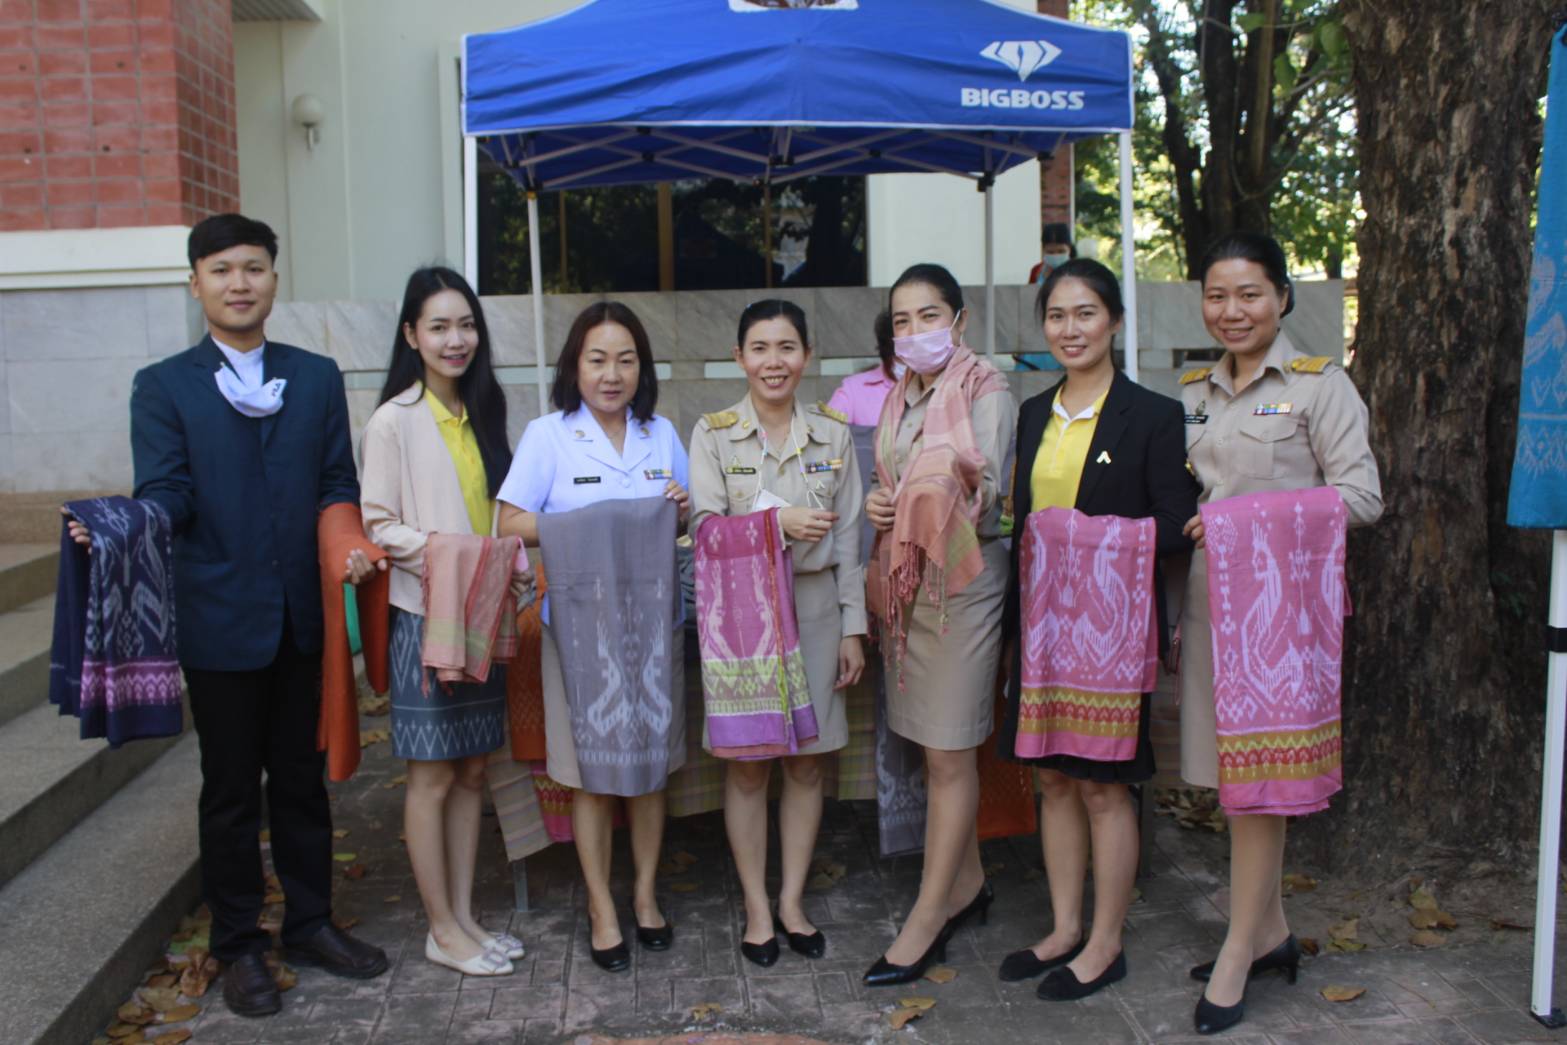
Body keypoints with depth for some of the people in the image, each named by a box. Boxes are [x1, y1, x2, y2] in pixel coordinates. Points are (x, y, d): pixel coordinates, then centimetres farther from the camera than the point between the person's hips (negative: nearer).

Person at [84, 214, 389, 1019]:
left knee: (302, 776, 14)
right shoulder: (163, 386, 1)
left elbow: (338, 484, 7)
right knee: (230, 789, 9)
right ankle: (239, 945, 24)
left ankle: (309, 924, 30)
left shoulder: (317, 377, 9)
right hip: (219, 620, -2)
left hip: (302, 614, 3)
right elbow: (166, 493, -9)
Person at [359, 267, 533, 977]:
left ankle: (464, 916, 24)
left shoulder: (482, 413, 10)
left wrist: (512, 568, -2)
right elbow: (376, 525, -10)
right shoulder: (395, 420, -9)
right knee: (432, 777, 3)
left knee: (472, 770, 12)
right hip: (424, 615, -6)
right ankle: (443, 930, 16)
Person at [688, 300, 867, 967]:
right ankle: (756, 907, 19)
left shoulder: (833, 433, 4)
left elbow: (848, 537, 5)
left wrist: (852, 628, 3)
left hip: (814, 606, 2)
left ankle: (792, 899, 23)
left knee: (806, 762, 8)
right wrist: (777, 523, -23)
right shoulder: (712, 434, -2)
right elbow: (705, 529, -9)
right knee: (747, 766, 5)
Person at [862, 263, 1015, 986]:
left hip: (962, 580, -7)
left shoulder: (984, 390, -6)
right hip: (906, 580, 7)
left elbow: (988, 493, -14)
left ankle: (927, 918, 4)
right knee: (937, 749, 13)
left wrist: (953, 486, -32)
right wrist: (878, 505, -2)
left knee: (949, 755, -2)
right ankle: (967, 882, 27)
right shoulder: (900, 396, 14)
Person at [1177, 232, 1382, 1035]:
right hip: (1210, 598, 6)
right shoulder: (1194, 393, 14)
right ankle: (1269, 933, 24)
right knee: (1232, 770, 9)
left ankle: (1237, 953, 6)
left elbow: (1361, 496, -7)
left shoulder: (1318, 383, -3)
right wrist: (1177, 612, 10)